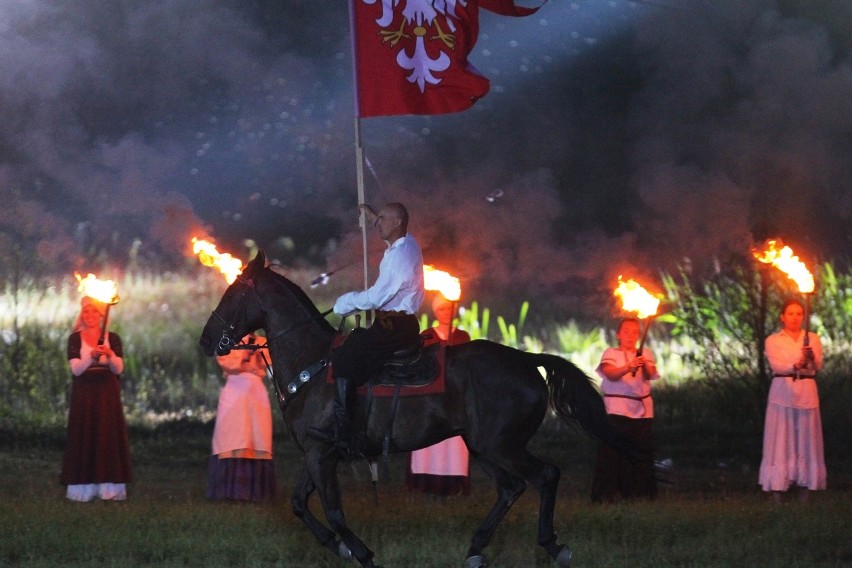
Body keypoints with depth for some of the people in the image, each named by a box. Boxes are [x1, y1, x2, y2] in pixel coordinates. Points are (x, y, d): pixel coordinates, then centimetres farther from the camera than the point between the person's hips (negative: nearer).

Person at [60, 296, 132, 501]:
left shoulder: (112, 338, 5)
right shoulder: (75, 339, 2)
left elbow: (118, 369, -5)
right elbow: (75, 369, -9)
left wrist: (110, 355, -25)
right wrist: (91, 356, -27)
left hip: (107, 395, 1)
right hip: (84, 395, -1)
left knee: (108, 437, -3)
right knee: (84, 439, -5)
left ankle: (109, 487, -3)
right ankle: (83, 487, -5)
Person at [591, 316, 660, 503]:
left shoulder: (645, 354, 14)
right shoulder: (611, 354, 6)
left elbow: (650, 375, -6)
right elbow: (611, 374, -14)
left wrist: (644, 366, -29)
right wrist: (628, 367, -33)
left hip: (642, 410, 3)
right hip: (616, 409, -3)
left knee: (642, 452, -1)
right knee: (613, 451, -10)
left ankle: (641, 493, 5)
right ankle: (608, 493, -9)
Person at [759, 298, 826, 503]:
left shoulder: (813, 339, 11)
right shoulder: (773, 341, 6)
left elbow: (818, 366, -5)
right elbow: (776, 364, -12)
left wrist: (811, 358, -28)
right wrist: (795, 365, -33)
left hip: (807, 394, 2)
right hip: (782, 392, -2)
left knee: (805, 441, -1)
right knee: (780, 442, -6)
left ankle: (804, 497, 1)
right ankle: (778, 497, -7)